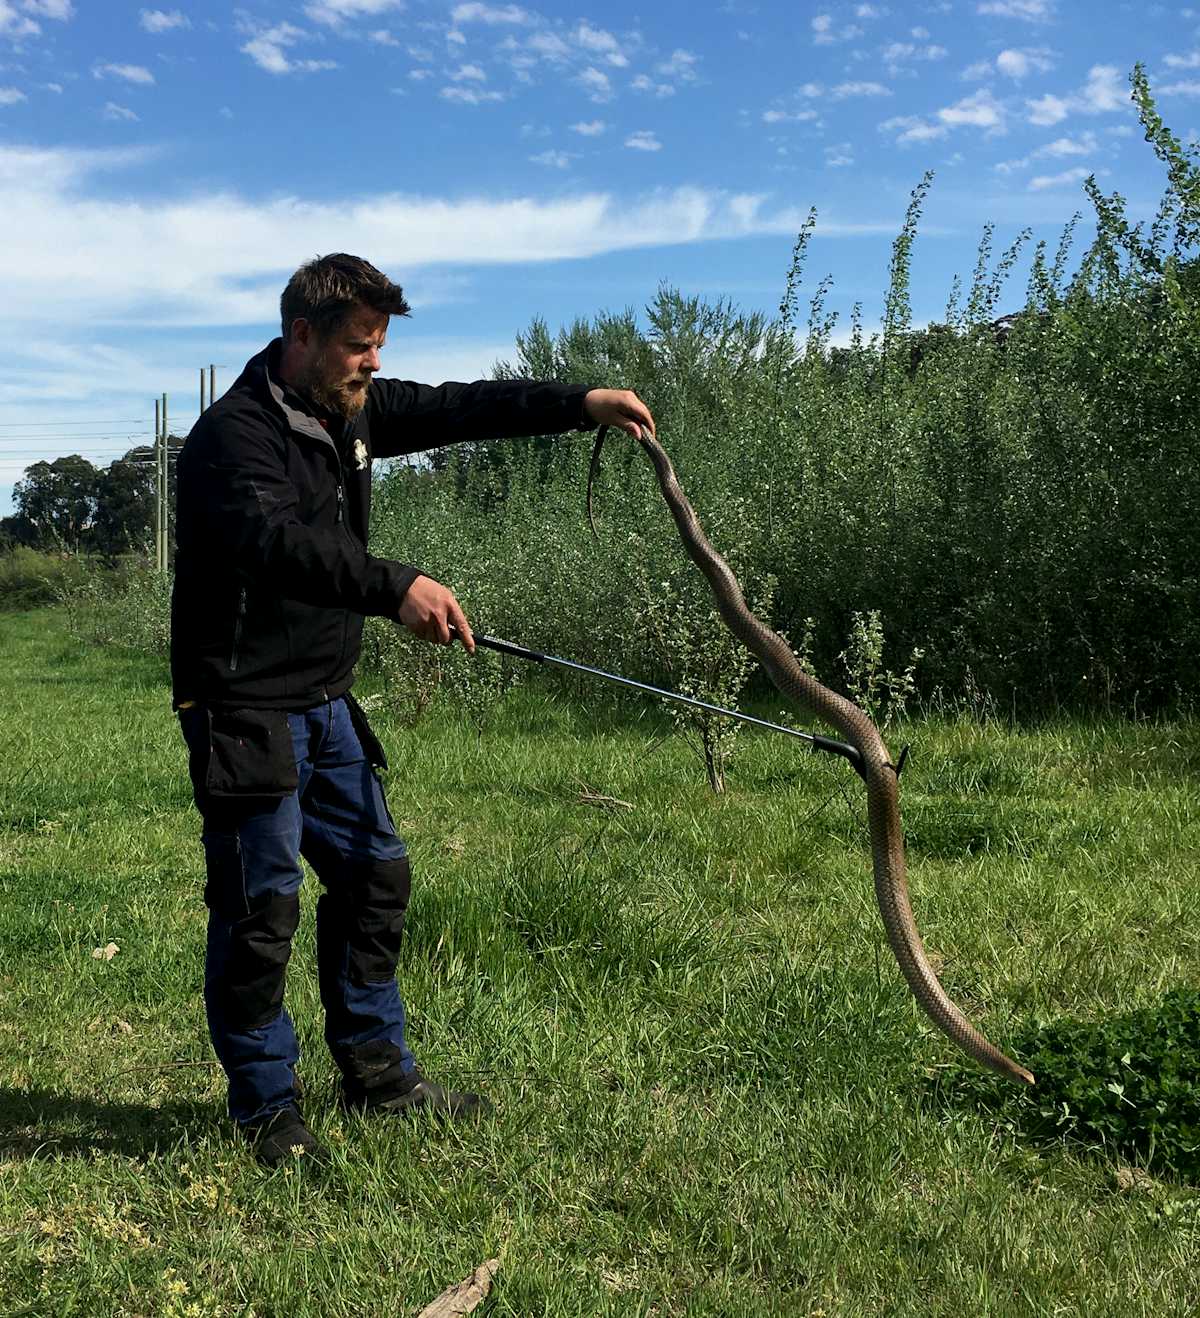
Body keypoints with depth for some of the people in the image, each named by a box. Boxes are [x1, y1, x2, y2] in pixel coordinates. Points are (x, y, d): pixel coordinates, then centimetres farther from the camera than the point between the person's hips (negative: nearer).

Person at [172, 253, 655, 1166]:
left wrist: (581, 404, 1)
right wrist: (395, 588, -48)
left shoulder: (350, 409, 8)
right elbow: (277, 541, -36)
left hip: (325, 704, 9)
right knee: (261, 909, -2)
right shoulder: (236, 433, -18)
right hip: (246, 711, -9)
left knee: (375, 874, 14)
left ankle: (377, 1070, 29)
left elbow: (458, 408, 11)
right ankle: (266, 1109, 15)